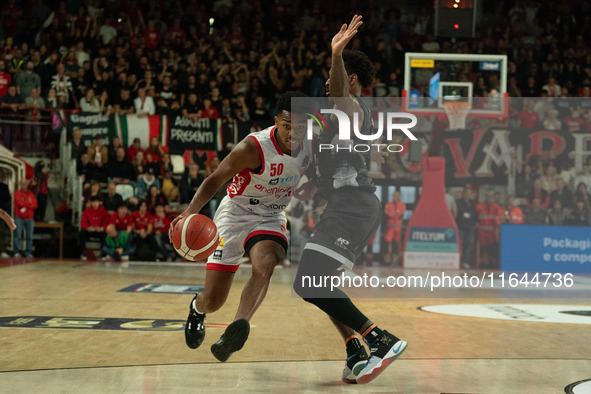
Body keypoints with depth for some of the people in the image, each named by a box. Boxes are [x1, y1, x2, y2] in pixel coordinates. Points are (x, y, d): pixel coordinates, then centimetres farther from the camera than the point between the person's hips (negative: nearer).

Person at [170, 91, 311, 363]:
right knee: (213, 302, 0)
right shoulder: (254, 147, -25)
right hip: (235, 215, -3)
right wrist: (190, 212, -32)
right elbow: (215, 179, -18)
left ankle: (238, 327, -45)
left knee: (265, 264, -35)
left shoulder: (310, 147, -9)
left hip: (271, 219, 3)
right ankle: (197, 308, 38)